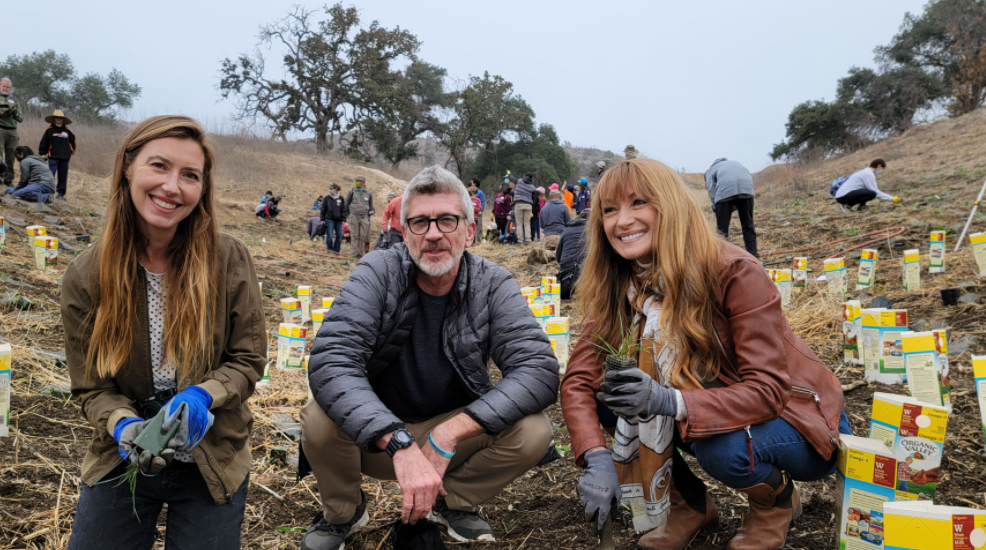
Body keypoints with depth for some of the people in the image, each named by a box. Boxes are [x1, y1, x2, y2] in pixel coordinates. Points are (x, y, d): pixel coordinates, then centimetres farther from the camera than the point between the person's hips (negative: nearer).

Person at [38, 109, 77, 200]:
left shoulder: (67, 131, 10)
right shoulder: (49, 130, 1)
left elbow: (72, 141, 24)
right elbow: (43, 143, 4)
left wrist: (71, 152, 19)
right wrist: (42, 154, 3)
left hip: (64, 158, 3)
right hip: (53, 157, -3)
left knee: (63, 176, 7)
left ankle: (61, 193, 16)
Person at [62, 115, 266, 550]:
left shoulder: (229, 260, -14)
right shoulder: (85, 277, -9)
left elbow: (248, 361, -7)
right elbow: (90, 387, -3)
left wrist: (200, 396, -25)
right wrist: (124, 424, -23)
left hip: (212, 461, -1)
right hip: (123, 457, 1)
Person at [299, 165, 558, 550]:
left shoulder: (492, 285, -12)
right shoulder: (378, 273, -17)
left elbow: (540, 370, -22)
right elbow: (331, 362, -30)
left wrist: (448, 434, -32)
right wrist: (400, 444, -44)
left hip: (453, 426, 2)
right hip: (374, 434, -1)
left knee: (533, 432, -24)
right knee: (320, 420, -31)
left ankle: (453, 501, 9)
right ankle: (343, 511, 4)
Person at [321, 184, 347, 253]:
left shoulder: (341, 199, 5)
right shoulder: (327, 198, 2)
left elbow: (344, 210, 8)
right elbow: (323, 210, 6)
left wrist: (343, 219, 2)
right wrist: (322, 219, 2)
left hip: (338, 220, 2)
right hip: (329, 219, -2)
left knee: (339, 236, 1)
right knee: (329, 235, -4)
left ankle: (336, 250, 13)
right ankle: (330, 249, 7)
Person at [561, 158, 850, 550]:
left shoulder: (736, 273, -26)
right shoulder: (620, 287, -10)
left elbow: (767, 392, -30)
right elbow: (578, 380, -15)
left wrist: (669, 401, -46)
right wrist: (598, 458, -33)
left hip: (801, 422, -4)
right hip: (721, 406, 5)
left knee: (722, 447, -36)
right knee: (613, 392, -16)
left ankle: (777, 500, 1)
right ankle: (691, 503, 4)